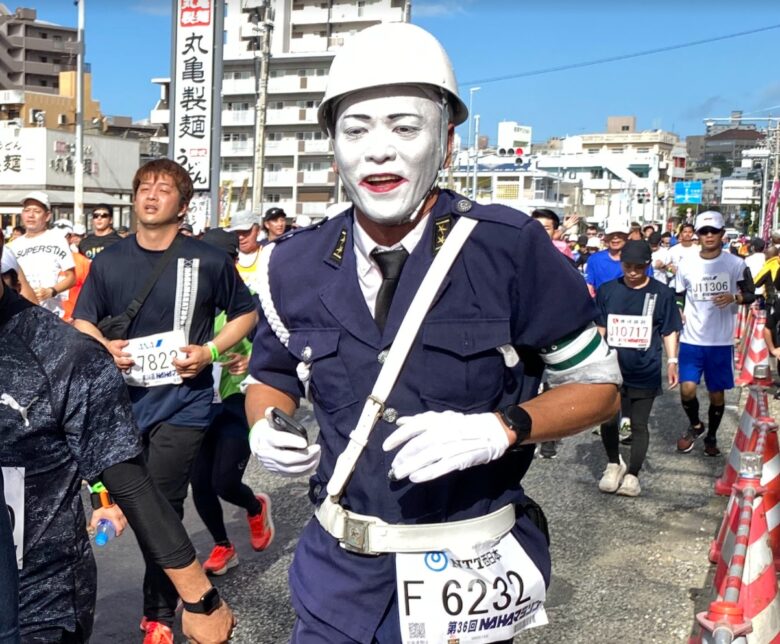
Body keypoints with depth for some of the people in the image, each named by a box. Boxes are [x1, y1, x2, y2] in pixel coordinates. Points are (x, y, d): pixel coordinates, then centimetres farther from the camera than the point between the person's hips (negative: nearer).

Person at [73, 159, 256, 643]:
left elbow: (246, 313, 5)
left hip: (183, 400, -4)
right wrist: (104, 347, -9)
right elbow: (81, 322, 13)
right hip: (124, 398, 4)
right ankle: (176, 579, 40)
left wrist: (210, 351, -10)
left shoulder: (208, 261, -6)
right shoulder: (109, 262, 3)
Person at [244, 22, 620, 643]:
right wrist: (266, 427, -9)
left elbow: (598, 385, -6)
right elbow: (271, 377, 13)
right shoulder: (297, 265, -4)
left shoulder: (512, 249, -15)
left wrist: (498, 429, -23)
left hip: (470, 572, -2)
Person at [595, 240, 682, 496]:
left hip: (646, 373, -1)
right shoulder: (607, 290, 1)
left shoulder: (662, 293, -3)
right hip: (612, 370, 1)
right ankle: (614, 464, 25)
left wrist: (672, 362, -4)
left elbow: (669, 331, 4)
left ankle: (632, 474, 20)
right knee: (608, 422, -1)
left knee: (639, 425, 6)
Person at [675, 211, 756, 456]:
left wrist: (734, 298, -18)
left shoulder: (736, 264, -4)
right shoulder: (686, 264, 1)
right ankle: (695, 426, 21)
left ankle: (711, 436, 31)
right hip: (691, 340, 1)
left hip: (721, 341, 0)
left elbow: (751, 295, 2)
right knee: (687, 389, -8)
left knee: (717, 393, 8)